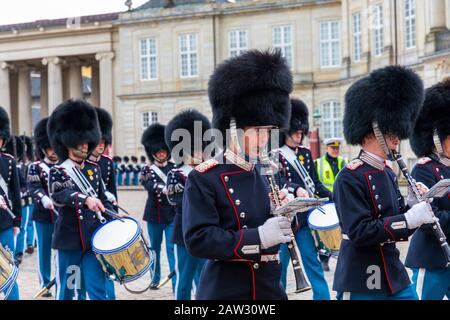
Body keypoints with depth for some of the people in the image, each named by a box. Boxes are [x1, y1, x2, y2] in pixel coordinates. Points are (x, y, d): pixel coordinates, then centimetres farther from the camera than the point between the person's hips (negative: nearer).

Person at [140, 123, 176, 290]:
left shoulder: (174, 168, 5)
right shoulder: (147, 169, 2)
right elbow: (148, 185, -17)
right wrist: (166, 188, -32)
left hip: (171, 214, -1)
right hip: (154, 214, 1)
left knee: (172, 248, -5)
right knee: (155, 248, 12)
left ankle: (176, 281, -5)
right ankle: (155, 278, 25)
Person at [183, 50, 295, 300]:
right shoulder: (203, 178, -12)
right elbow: (197, 239, -21)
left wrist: (284, 212, -7)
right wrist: (258, 237, -28)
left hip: (270, 287, 6)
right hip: (225, 291, -6)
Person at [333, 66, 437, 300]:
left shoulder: (388, 173, 11)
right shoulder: (350, 177, -16)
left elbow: (396, 229, 14)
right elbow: (359, 232, -23)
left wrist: (415, 208, -5)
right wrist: (408, 219, -25)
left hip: (395, 277, 8)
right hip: (360, 284, -8)